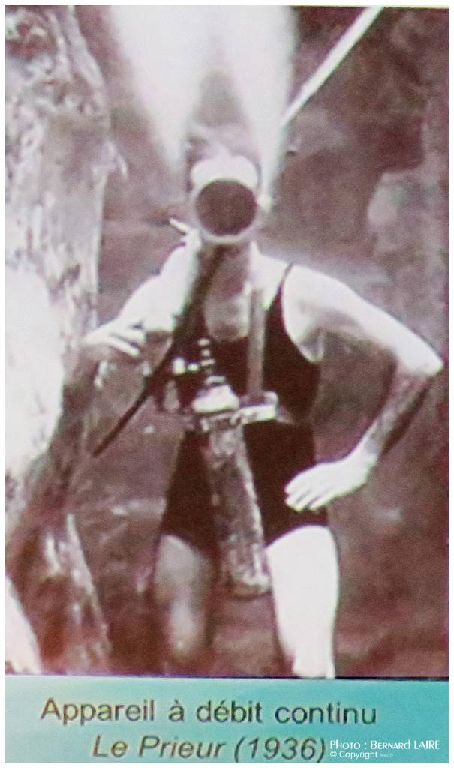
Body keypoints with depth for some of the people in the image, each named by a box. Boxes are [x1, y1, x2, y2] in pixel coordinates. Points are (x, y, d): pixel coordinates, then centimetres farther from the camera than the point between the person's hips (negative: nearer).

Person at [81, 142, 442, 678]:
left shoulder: (300, 293, -9)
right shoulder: (172, 292, 0)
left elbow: (419, 363, -9)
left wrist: (359, 462, -9)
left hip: (286, 495, -3)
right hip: (197, 494, 4)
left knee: (309, 668, -16)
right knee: (179, 658, 11)